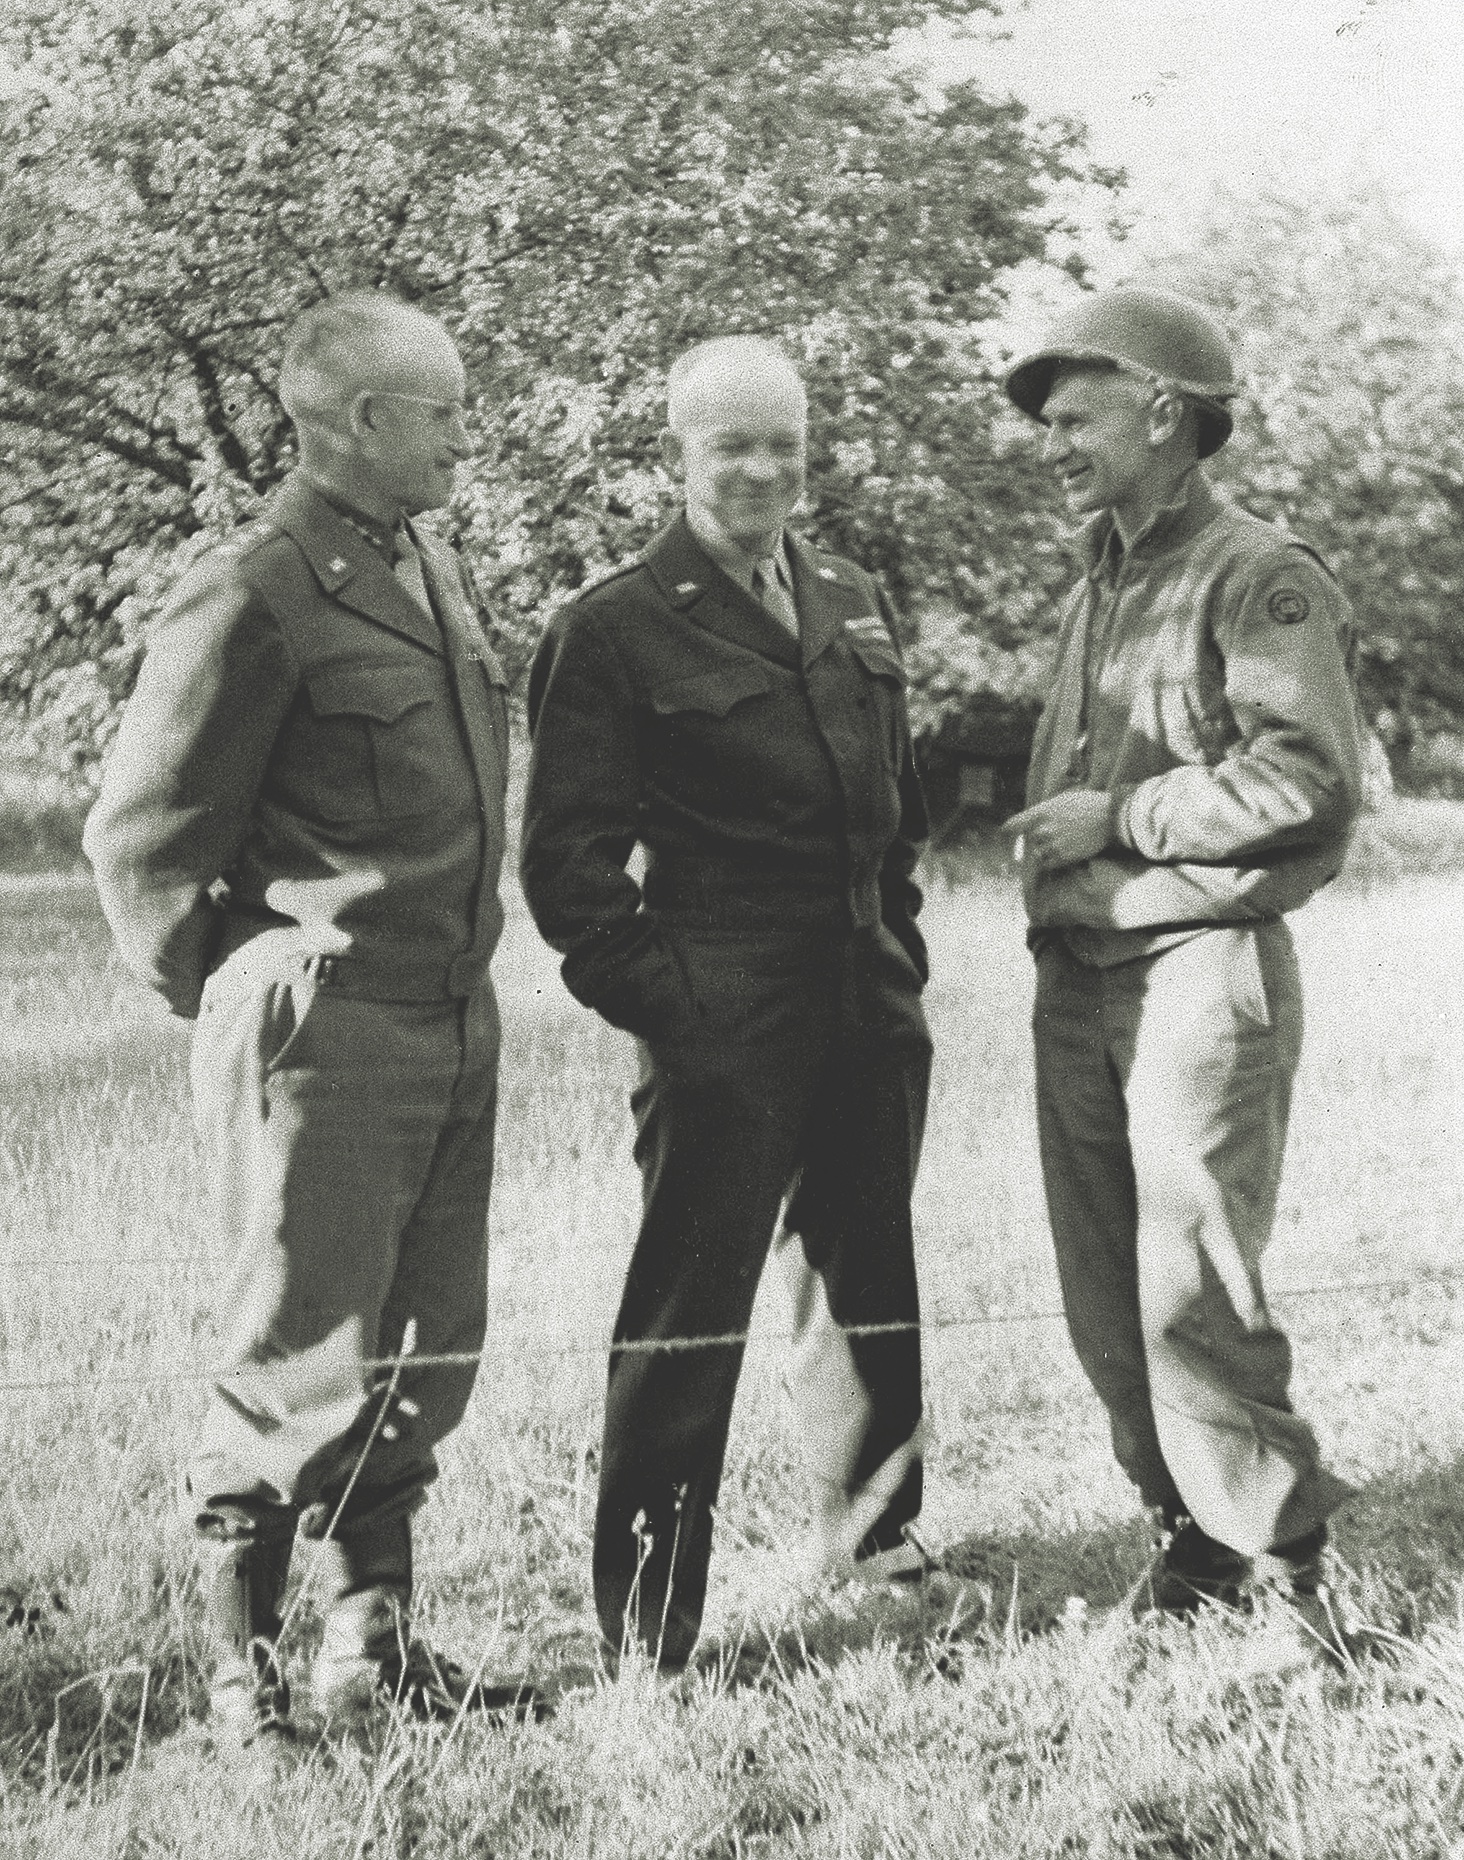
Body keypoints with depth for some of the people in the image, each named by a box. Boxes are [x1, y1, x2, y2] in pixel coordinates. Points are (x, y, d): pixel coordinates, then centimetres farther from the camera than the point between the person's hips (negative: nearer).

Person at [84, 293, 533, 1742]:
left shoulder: (432, 570, 13)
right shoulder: (251, 601, -14)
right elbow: (140, 839, -10)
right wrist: (228, 996, -1)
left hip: (455, 1024, 8)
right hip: (323, 1039, -8)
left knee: (424, 1355, 12)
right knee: (305, 1367, -2)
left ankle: (372, 1645, 25)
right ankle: (243, 1672, 12)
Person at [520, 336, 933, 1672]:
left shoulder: (856, 608, 14)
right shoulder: (614, 631, -6)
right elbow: (568, 858, -8)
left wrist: (900, 951, 14)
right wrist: (655, 995, -14)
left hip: (872, 1013, 7)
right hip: (724, 1029, -6)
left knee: (870, 1292, 18)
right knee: (687, 1318, -3)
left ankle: (868, 1543, 36)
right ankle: (646, 1637, 5)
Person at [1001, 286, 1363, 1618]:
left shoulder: (1262, 579, -6)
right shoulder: (1096, 594, 19)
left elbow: (1311, 779, -17)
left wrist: (1123, 819, -14)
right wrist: (1042, 827, 8)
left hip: (1204, 968, -8)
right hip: (1078, 981, 8)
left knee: (1192, 1292, -9)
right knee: (1105, 1305, 8)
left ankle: (1287, 1561, 5)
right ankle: (1197, 1540, 20)